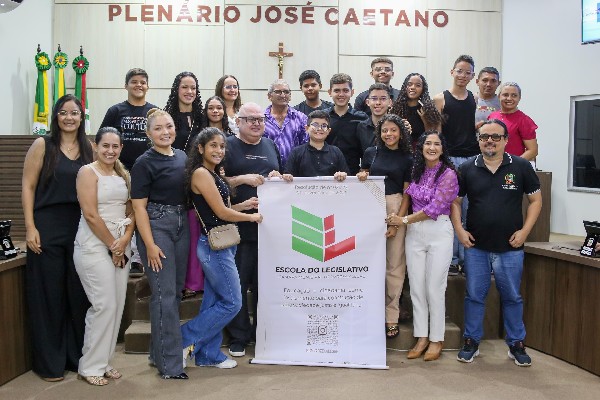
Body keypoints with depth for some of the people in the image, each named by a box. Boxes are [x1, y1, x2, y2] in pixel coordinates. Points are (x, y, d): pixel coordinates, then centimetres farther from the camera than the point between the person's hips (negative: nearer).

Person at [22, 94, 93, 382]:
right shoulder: (42, 145, 0)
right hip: (47, 227, -3)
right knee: (48, 294, 3)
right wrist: (30, 228, -11)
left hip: (80, 227, 3)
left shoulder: (88, 149, 10)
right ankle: (49, 363, 17)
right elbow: (28, 187, -3)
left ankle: (77, 356, 23)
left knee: (78, 293, 8)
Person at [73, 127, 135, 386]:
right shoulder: (88, 172, -6)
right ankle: (90, 366, 7)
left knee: (118, 305, 6)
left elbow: (131, 210, 10)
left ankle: (103, 361, 20)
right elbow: (90, 214, -13)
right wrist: (112, 245, -10)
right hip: (94, 245, -6)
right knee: (104, 305, -8)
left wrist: (125, 240, -6)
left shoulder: (124, 175, 13)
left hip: (121, 245, 6)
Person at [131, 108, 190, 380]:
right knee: (164, 293, -6)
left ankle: (159, 352, 27)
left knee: (176, 290, 12)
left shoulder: (182, 156, 10)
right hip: (156, 227, -7)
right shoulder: (144, 163, -9)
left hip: (182, 225, 7)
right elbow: (139, 206, -11)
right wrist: (150, 245, -16)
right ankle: (169, 364, 2)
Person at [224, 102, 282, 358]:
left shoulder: (270, 145, 16)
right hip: (238, 226, -4)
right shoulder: (228, 146, 1)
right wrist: (243, 179, -14)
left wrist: (278, 177, 2)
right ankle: (239, 337, 14)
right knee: (238, 282, 1)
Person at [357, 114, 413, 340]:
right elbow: (362, 182, 17)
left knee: (395, 265, 0)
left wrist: (397, 221, -9)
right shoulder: (370, 153, 9)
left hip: (396, 209, -1)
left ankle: (391, 316, 8)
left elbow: (406, 193, 2)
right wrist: (361, 177, -7)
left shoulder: (407, 159, 6)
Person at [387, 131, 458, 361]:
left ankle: (436, 340, 14)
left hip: (439, 232, -5)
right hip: (414, 233, 5)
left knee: (435, 288, 0)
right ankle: (421, 338, 18)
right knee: (416, 287, 7)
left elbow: (434, 208, -13)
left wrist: (404, 220, -9)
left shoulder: (448, 174, -8)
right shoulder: (416, 171, 9)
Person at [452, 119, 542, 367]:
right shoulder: (467, 169, 1)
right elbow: (455, 201, 8)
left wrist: (525, 230, -6)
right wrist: (459, 230, -4)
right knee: (474, 296, 8)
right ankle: (471, 342, 22)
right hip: (476, 246, 1)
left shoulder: (521, 167, -2)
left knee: (512, 297, 10)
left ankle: (516, 344, 25)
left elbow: (535, 200, 3)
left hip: (510, 247, 0)